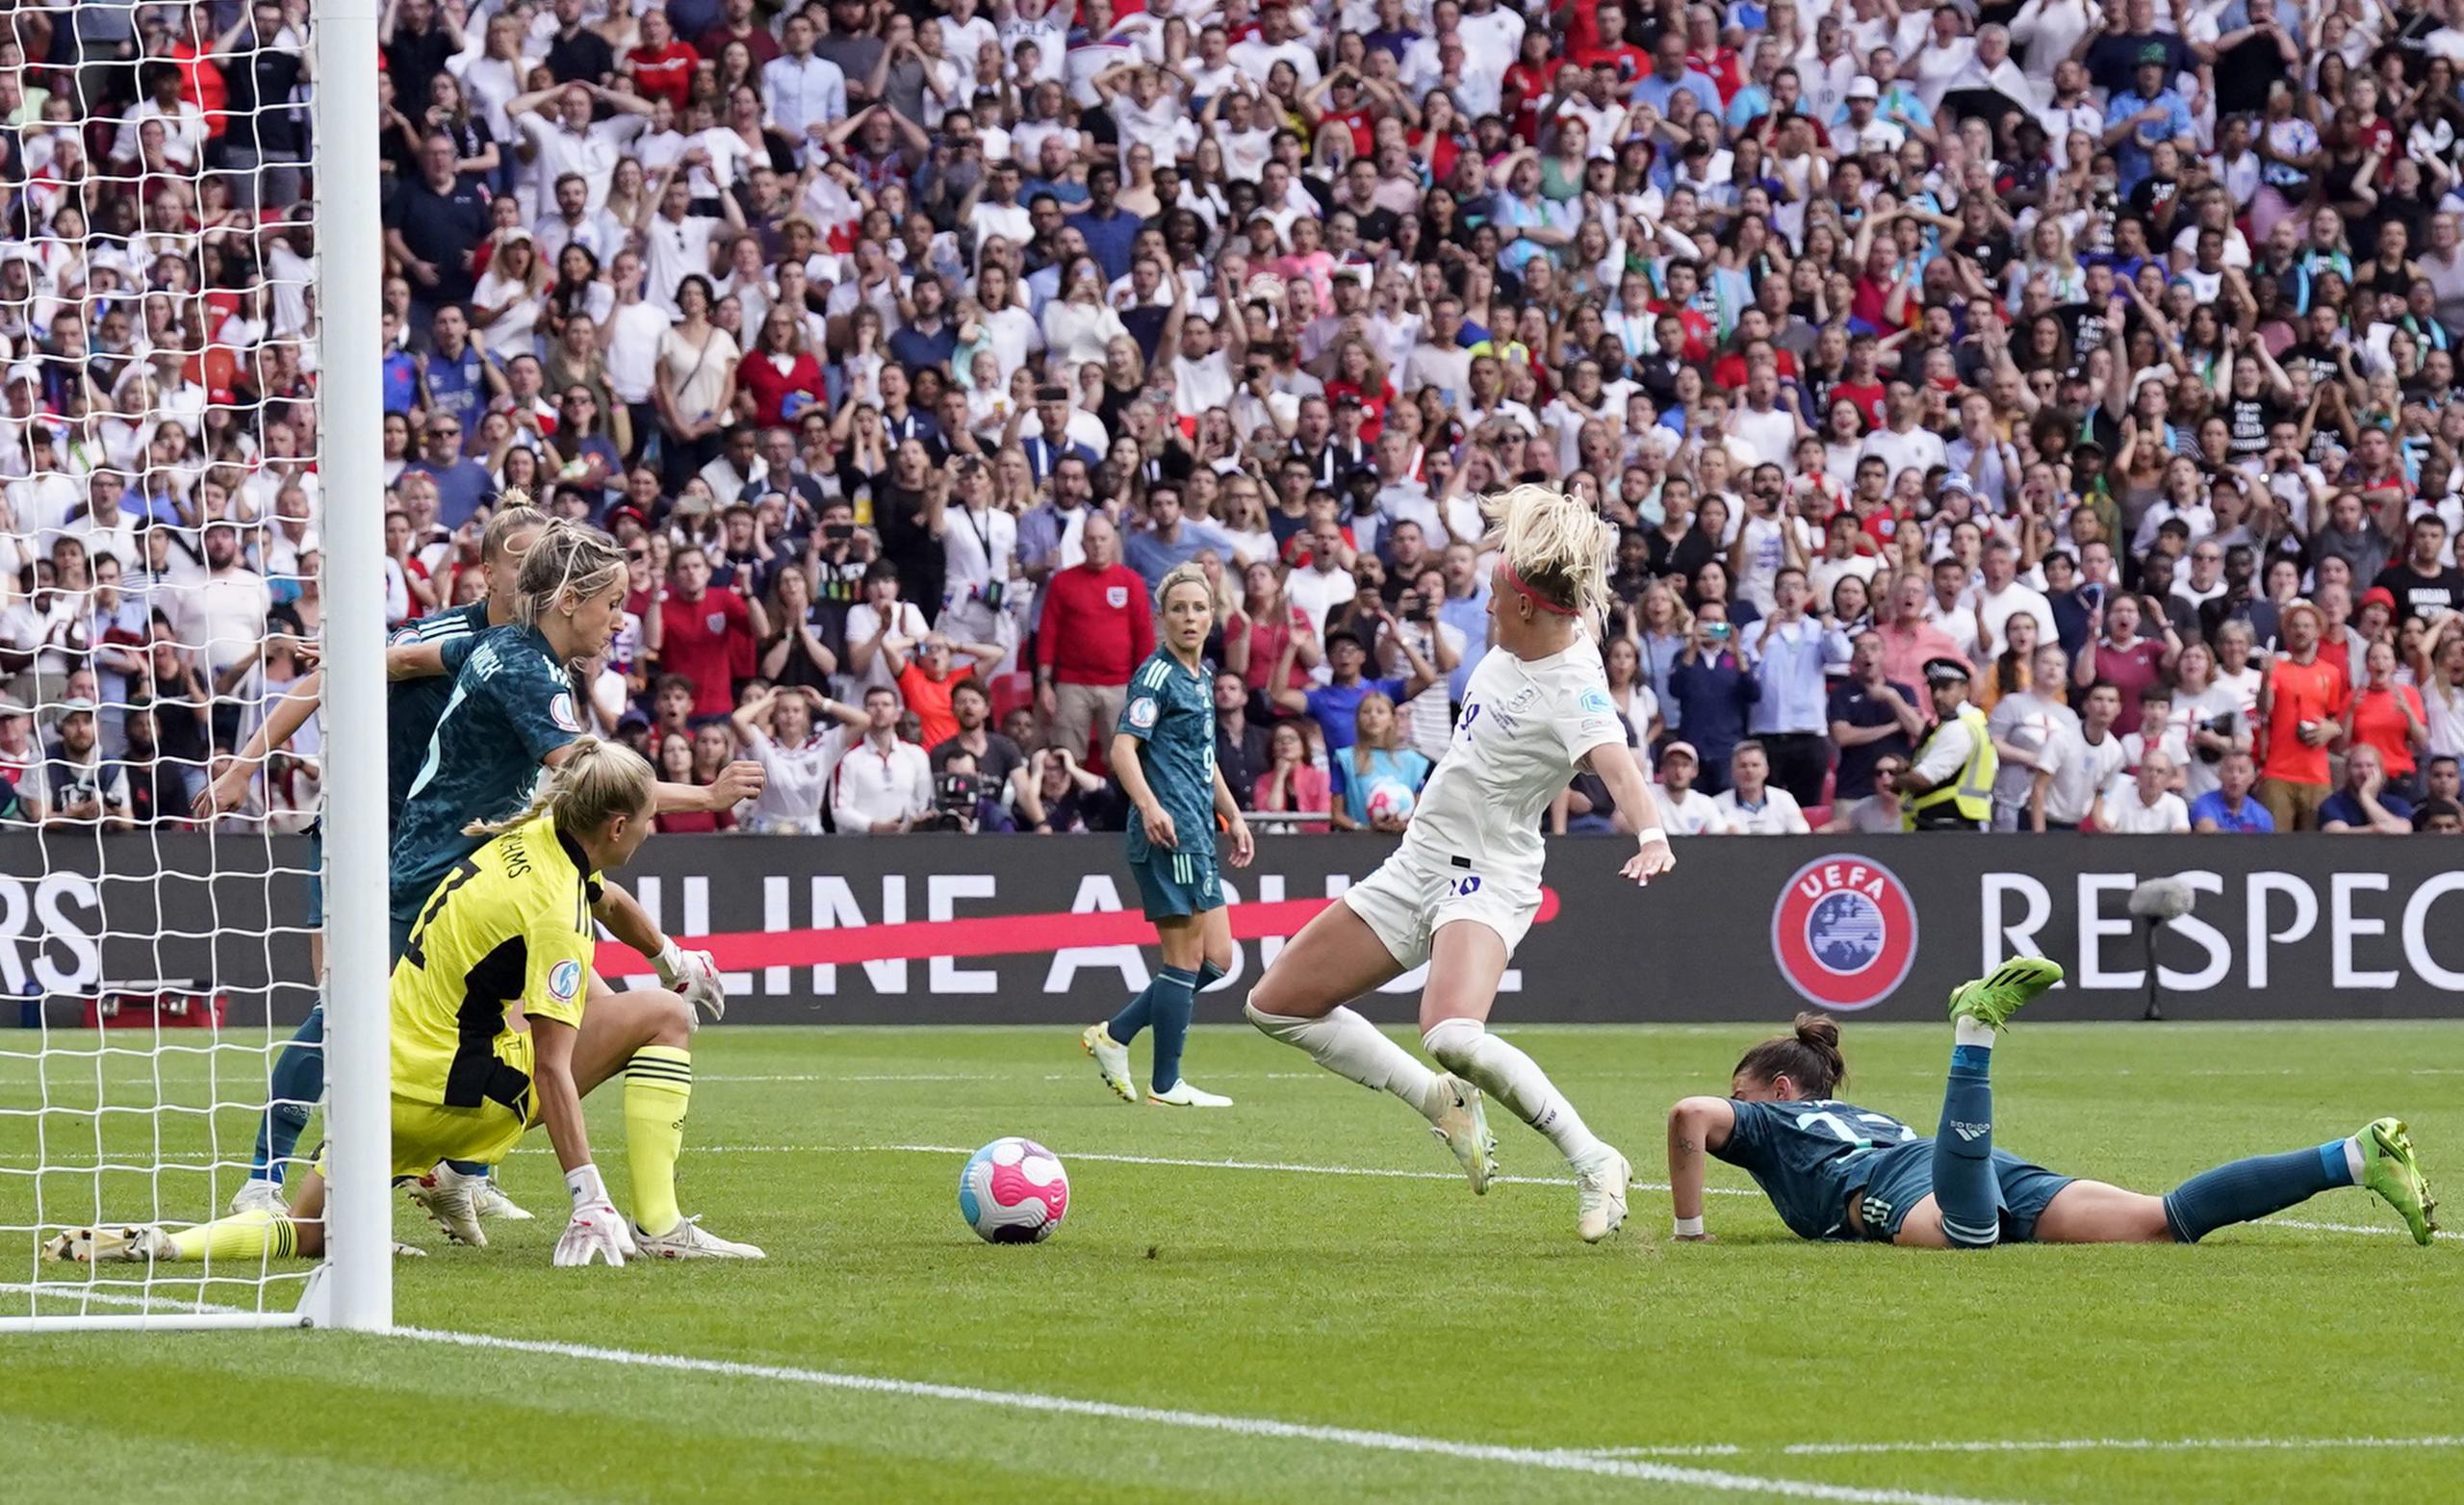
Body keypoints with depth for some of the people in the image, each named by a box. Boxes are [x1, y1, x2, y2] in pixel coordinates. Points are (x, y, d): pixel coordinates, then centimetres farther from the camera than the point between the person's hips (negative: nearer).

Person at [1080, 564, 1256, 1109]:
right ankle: (1165, 1084, 2)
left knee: (1216, 960, 10)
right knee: (1186, 957, -6)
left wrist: (1232, 815, 29)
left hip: (1196, 836, 9)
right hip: (1167, 834, -9)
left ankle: (1112, 1036, 16)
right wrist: (1149, 806, -34)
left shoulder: (1202, 677, 18)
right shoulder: (1158, 675, -10)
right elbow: (1123, 746, -21)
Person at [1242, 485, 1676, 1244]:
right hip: (1419, 862, 9)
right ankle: (1441, 1100, 21)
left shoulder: (1574, 689, -24)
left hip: (1487, 878, -9)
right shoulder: (1519, 640, -1)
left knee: (1453, 1036, -36)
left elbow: (1616, 763, -43)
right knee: (1276, 1006, 10)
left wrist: (1650, 835, -59)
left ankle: (1594, 1165, -19)